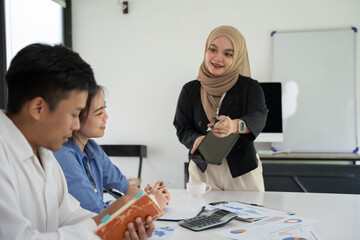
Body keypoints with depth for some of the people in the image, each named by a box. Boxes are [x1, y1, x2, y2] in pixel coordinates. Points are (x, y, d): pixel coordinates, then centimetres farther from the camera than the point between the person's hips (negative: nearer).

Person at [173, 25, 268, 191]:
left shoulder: (250, 87, -3)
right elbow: (182, 128, 0)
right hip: (202, 170, 1)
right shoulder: (190, 90, 4)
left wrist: (235, 125, -42)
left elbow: (258, 117, -20)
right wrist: (197, 139, -23)